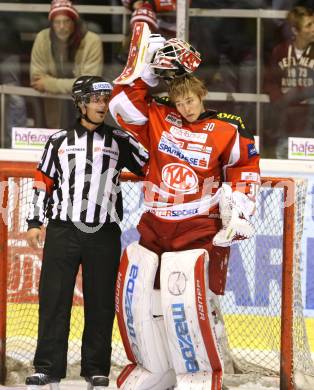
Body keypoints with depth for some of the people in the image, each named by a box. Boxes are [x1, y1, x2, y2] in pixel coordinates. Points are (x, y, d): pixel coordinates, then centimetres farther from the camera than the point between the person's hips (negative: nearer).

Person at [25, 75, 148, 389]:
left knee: (100, 302, 1)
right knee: (54, 298, -2)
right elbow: (43, 182, 12)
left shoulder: (119, 141, 10)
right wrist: (35, 221, 6)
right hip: (62, 231, 0)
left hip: (104, 234, 0)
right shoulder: (59, 141, 11)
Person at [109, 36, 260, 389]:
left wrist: (237, 208, -1)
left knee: (185, 299, -20)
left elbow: (245, 168, 5)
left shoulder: (226, 130, -2)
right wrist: (148, 70, -3)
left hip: (201, 228, -5)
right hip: (155, 225, 5)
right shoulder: (158, 119, 7)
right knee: (134, 294, 0)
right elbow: (124, 104, 0)